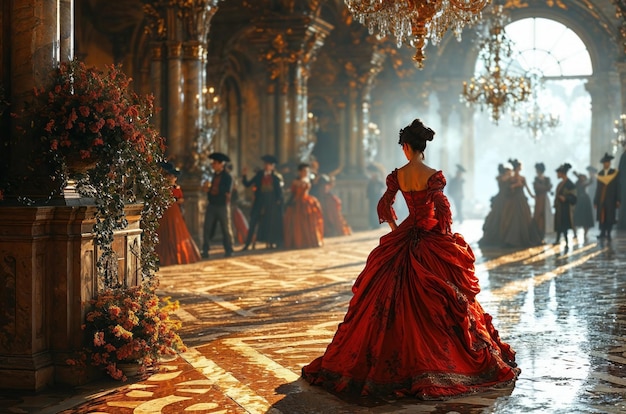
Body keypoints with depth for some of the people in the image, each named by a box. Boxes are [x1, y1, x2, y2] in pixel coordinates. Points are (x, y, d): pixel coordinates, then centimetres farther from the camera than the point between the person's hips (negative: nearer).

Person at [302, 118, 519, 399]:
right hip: (432, 241, -4)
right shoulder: (433, 175, -13)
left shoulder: (397, 175, -1)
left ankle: (393, 361, 16)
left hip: (405, 239, 4)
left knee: (396, 299, 11)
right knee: (437, 303, 2)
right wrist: (447, 239, -4)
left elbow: (384, 207, 5)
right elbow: (443, 211, -18)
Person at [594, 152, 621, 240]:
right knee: (601, 216, -1)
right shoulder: (600, 174, 9)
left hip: (611, 200, -2)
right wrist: (595, 201, 6)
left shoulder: (615, 173, 1)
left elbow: (618, 187, -1)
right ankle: (603, 232, 4)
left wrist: (618, 200, -8)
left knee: (610, 217, 0)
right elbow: (598, 189, 10)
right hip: (601, 199, 2)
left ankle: (608, 233, 6)